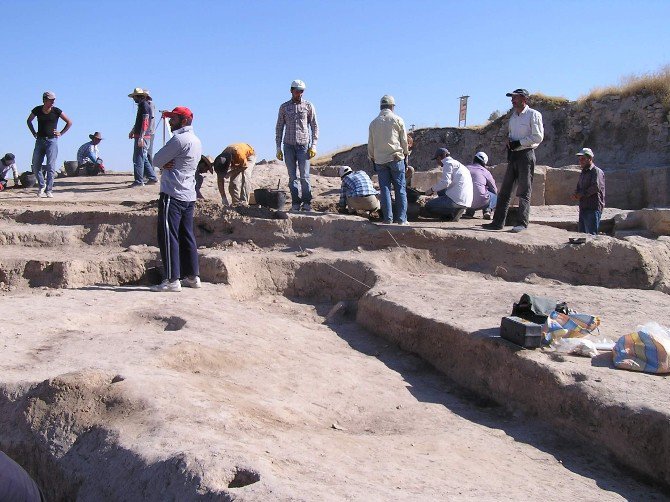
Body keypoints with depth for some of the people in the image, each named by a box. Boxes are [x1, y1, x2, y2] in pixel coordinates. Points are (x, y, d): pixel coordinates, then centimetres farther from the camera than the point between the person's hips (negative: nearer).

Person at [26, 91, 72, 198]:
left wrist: (61, 133, 1)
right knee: (36, 166, 3)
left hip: (52, 141, -3)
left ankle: (49, 190, -2)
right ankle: (42, 186, 23)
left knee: (50, 167, -8)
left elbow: (69, 122, 6)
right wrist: (33, 133, 13)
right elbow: (29, 121, 22)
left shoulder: (56, 111, -3)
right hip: (39, 140, 3)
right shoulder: (37, 110, 2)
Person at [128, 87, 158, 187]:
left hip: (143, 137, -10)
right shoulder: (141, 105, 18)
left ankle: (139, 181, -3)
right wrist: (133, 131, 29)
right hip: (140, 136, 10)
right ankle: (152, 177, 18)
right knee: (143, 158, 15)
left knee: (138, 159, -6)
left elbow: (145, 122, -20)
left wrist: (141, 137, -24)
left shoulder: (144, 104, -12)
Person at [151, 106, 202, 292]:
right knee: (187, 237, 13)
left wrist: (164, 164, 7)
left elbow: (157, 160, -11)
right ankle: (192, 276, 17)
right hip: (189, 195, 9)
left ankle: (172, 280, -7)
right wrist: (167, 164, -3)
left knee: (168, 237, -6)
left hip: (173, 195, -9)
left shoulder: (179, 139, -15)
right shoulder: (196, 141, 15)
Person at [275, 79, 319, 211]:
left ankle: (307, 203, 1)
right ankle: (295, 203, 6)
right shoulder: (284, 107, 9)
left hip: (303, 146, -2)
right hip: (289, 146, 2)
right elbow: (279, 128, 11)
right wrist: (278, 148, 5)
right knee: (292, 177, 2)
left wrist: (313, 146, -4)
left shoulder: (308, 106, 5)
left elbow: (314, 126, 5)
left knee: (304, 176, -5)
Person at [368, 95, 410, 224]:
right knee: (400, 189, 1)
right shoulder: (397, 120, -1)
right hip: (396, 158, -3)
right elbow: (404, 140, 1)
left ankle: (388, 218, 1)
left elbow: (370, 144, 11)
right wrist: (406, 152, 14)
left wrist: (372, 159, 19)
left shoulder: (373, 123, 8)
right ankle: (401, 218, -1)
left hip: (380, 160, 3)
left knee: (385, 189, 4)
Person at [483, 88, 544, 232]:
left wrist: (519, 142, -14)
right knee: (505, 191, 5)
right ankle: (498, 222, 7)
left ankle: (522, 223, -2)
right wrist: (509, 141, 5)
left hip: (526, 154, -7)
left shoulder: (533, 115, -6)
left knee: (524, 191, -5)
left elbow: (538, 137, -12)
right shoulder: (513, 116, 17)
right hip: (513, 155, 7)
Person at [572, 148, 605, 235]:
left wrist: (581, 194, -13)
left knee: (591, 234, -10)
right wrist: (576, 194, 2)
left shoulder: (597, 171, -8)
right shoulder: (582, 173, 20)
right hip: (583, 208, 9)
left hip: (593, 208, -9)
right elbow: (579, 187, 26)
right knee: (582, 233, 11)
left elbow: (596, 187, -20)